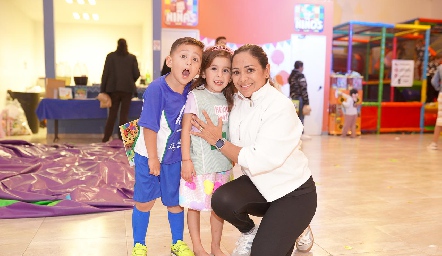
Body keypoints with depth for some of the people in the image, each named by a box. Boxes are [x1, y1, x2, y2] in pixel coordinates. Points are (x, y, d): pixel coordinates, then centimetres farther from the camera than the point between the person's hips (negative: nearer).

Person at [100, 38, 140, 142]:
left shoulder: (110, 56, 1)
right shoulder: (132, 58, 2)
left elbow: (105, 73, -2)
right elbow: (136, 74, -1)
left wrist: (103, 89, 2)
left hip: (114, 88, 0)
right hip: (127, 89, 0)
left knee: (112, 115, 7)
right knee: (124, 115, 4)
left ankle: (106, 138, 7)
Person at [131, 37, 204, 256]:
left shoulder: (190, 91, -9)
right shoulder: (156, 89, -23)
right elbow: (149, 126, -20)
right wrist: (153, 158, -16)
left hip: (174, 157, 4)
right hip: (149, 156, -4)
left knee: (175, 201, 17)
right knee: (144, 202, 9)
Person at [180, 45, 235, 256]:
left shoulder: (228, 99, 5)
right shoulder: (196, 96, -10)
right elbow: (185, 129, -10)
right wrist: (186, 160, -13)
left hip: (223, 164, 5)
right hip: (199, 164, -5)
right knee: (194, 205, 9)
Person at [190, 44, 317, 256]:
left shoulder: (281, 108, -22)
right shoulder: (237, 100, -2)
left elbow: (258, 161, -26)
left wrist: (218, 141, -17)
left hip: (293, 192, -5)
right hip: (258, 183, 5)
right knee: (222, 200, -25)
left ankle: (294, 231, 21)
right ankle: (249, 232, 8)